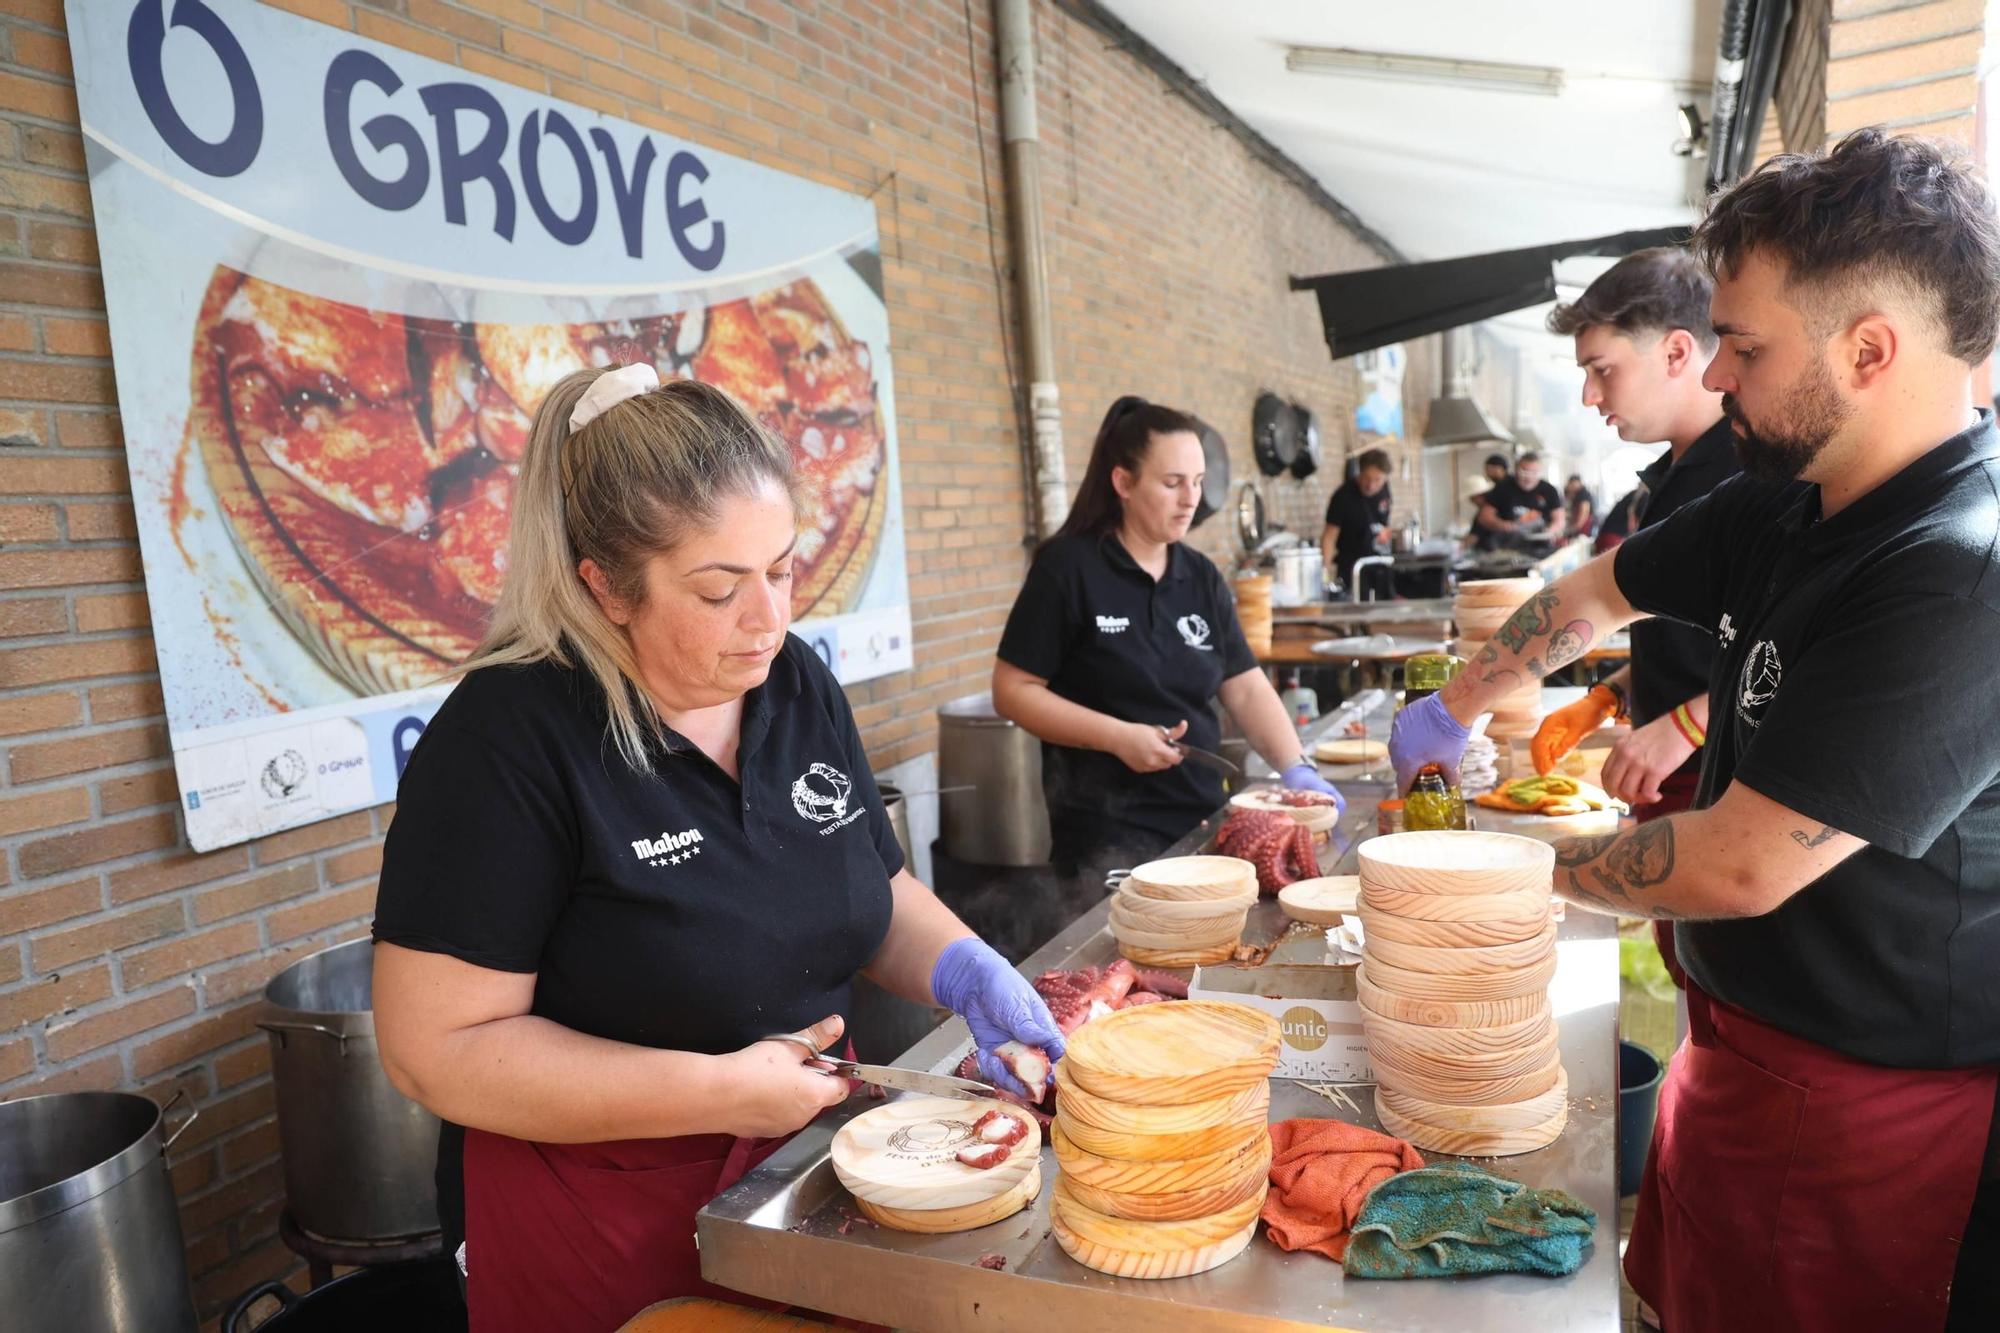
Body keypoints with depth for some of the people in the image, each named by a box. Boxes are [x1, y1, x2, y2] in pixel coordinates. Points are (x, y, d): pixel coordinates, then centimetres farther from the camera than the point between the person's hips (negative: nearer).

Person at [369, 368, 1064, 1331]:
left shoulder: (798, 683, -3)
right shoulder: (507, 738, -22)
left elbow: (877, 891, 7)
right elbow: (435, 1048, -22)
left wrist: (967, 973, -12)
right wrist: (722, 1092, -24)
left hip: (805, 1172, 6)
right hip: (595, 1228, -5)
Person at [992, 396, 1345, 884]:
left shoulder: (1201, 576, 7)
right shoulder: (1067, 567, -9)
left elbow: (1247, 689, 6)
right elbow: (1013, 691, -11)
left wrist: (1297, 769, -9)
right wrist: (1116, 736, -20)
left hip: (1202, 819, 6)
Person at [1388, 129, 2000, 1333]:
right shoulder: (1785, 507, 0)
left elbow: (1741, 867, -28)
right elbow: (1599, 593, 16)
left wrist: (1531, 862, -12)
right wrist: (1452, 712, 16)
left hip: (1874, 1095, -7)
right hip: (1745, 1040, 8)